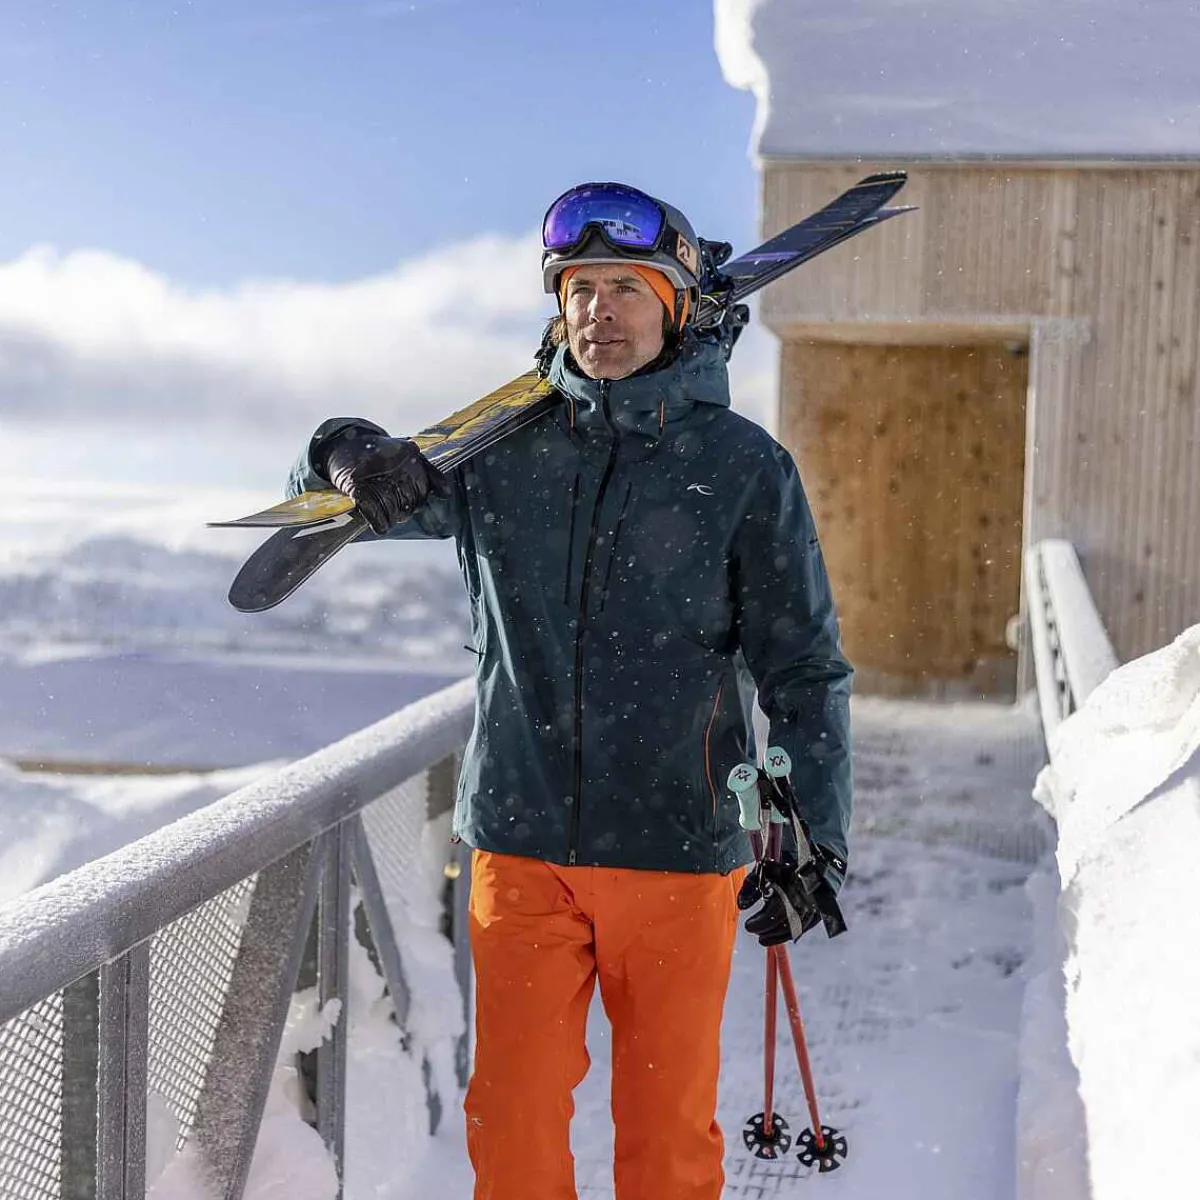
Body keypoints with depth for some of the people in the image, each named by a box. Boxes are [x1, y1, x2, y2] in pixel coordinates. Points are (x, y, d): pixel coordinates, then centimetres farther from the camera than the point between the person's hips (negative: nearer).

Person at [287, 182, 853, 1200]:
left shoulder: (743, 466, -1)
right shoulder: (506, 452, 5)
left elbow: (805, 669, 0)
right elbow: (322, 489, 15)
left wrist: (812, 840, -9)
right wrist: (353, 456, -10)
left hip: (680, 850, -2)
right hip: (522, 848, 2)